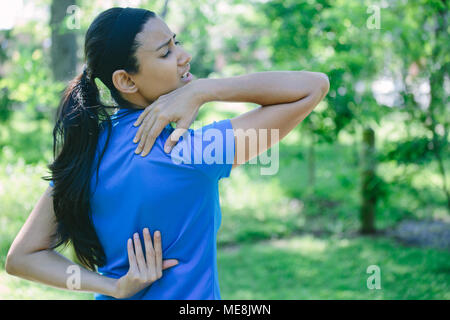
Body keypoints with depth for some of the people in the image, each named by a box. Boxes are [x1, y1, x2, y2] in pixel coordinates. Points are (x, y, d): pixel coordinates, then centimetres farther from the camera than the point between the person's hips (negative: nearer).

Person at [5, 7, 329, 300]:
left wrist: (117, 287, -11)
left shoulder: (85, 151, -8)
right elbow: (314, 86, -25)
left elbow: (21, 257, -5)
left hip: (115, 299, 5)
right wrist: (202, 90, -25)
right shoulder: (186, 153, -25)